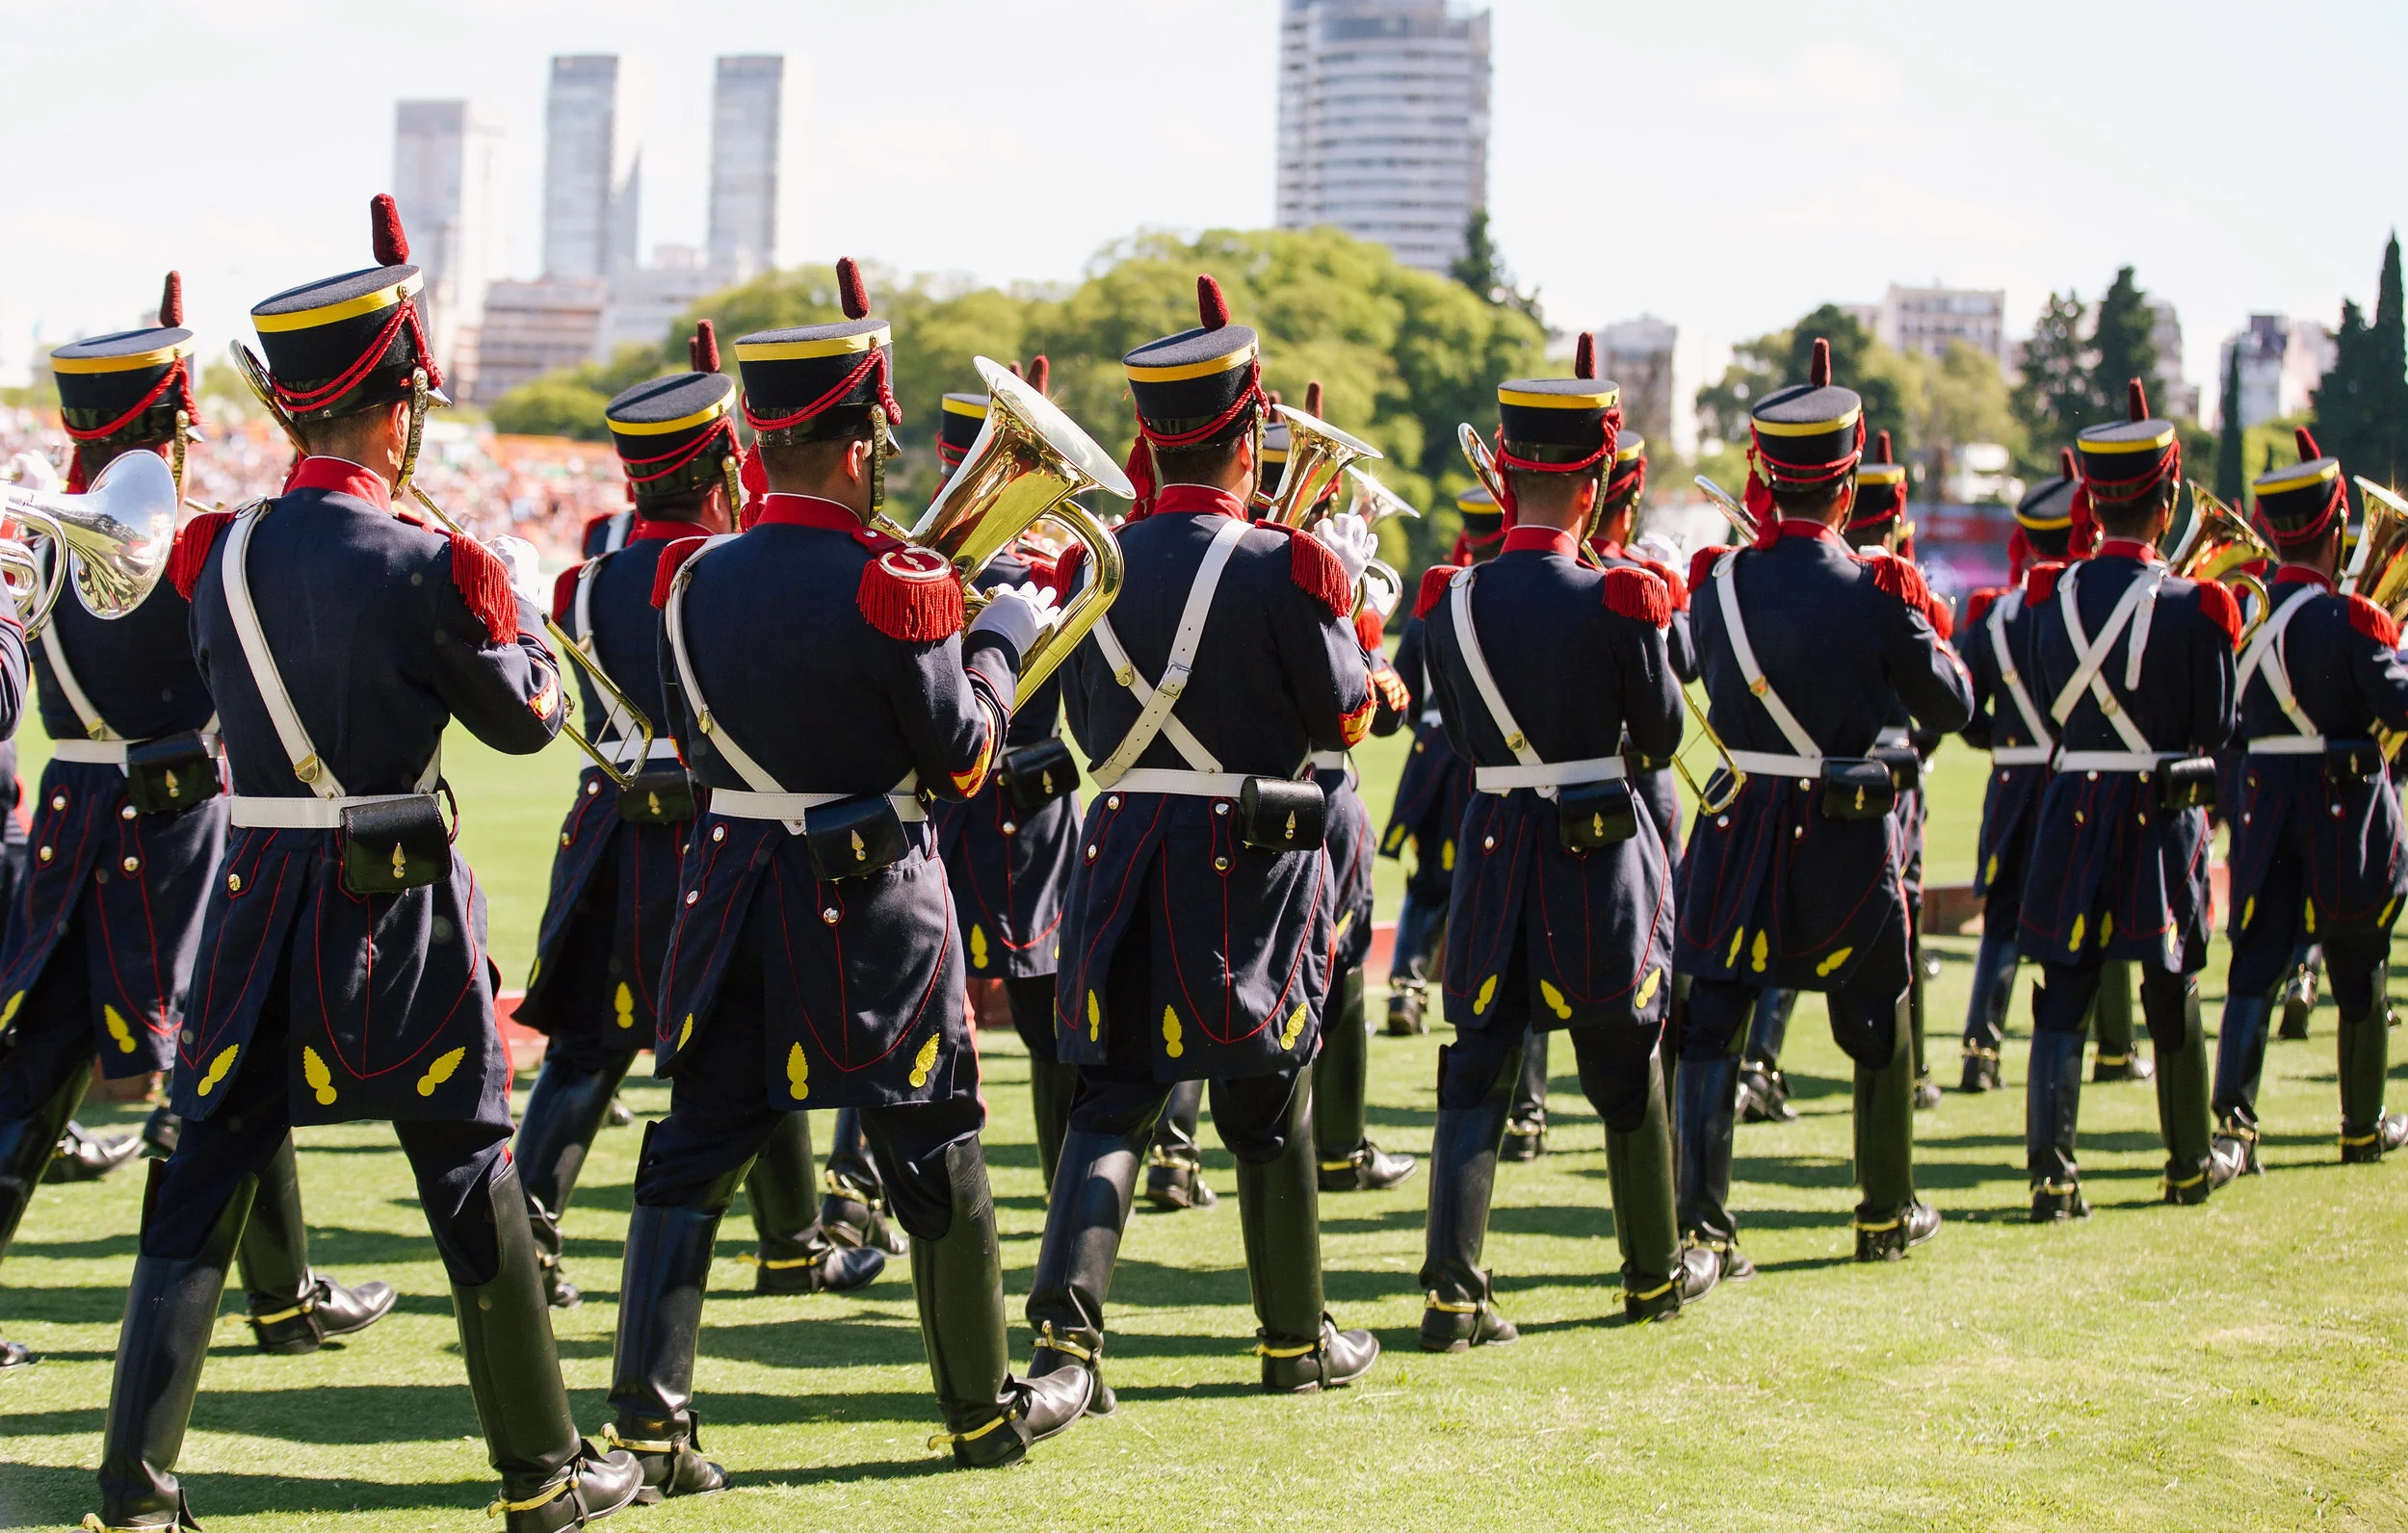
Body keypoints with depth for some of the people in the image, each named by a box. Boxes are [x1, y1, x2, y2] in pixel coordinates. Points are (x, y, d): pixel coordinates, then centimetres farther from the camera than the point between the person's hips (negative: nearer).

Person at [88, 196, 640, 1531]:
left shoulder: (222, 553, -1)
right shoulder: (422, 568, -15)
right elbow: (525, 718, -2)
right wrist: (519, 601, 17)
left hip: (257, 899, 4)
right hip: (398, 914, -4)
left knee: (202, 1184, 8)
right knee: (471, 1180, 9)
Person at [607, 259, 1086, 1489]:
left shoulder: (697, 579, 1)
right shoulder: (893, 587, -16)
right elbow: (961, 757, -7)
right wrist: (999, 640, 6)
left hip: (733, 894, 4)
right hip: (874, 909, -4)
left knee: (694, 1154, 8)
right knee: (936, 1157, 10)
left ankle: (648, 1417, 2)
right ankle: (983, 1408, 22)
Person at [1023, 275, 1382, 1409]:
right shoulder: (1283, 567, -13)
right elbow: (1346, 718, -3)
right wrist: (1342, 597, 10)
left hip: (1121, 856, 4)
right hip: (1249, 866, -4)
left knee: (1112, 1101, 8)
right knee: (1268, 1109, 9)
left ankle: (1065, 1319, -10)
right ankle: (1296, 1340, 22)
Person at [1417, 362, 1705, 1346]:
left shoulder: (1453, 601, -3)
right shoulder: (1617, 601, -14)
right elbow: (1661, 736, -2)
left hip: (1493, 850, 2)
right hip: (1602, 854, -2)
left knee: (1476, 1072, 5)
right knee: (1626, 1072, 13)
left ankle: (1452, 1288, -6)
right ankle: (1656, 1273, 28)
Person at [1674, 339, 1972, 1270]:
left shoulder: (1717, 582, -6)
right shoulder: (1877, 592, -13)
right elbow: (1950, 707, -2)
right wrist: (1932, 639, 17)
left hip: (1739, 833, 2)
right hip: (1848, 841, -1)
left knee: (1709, 1026, 6)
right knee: (1878, 1026, 16)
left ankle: (1701, 1224, -3)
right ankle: (1887, 1213, 27)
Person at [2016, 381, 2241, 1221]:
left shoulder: (2051, 596, -2)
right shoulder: (2193, 607, -13)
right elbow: (2217, 728, -5)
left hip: (2072, 811, 2)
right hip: (2163, 817, -2)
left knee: (2062, 999, 4)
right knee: (2172, 996, 12)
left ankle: (2051, 1172, -5)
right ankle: (2190, 1162, 25)